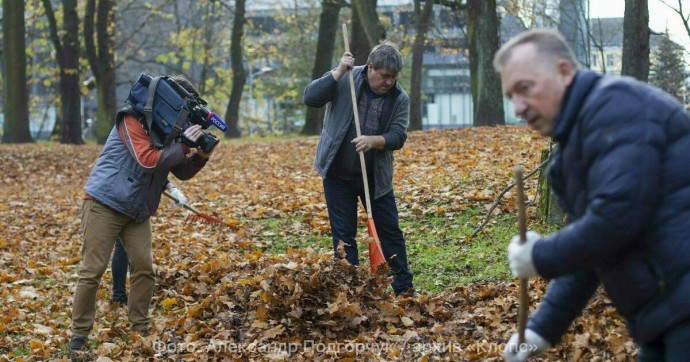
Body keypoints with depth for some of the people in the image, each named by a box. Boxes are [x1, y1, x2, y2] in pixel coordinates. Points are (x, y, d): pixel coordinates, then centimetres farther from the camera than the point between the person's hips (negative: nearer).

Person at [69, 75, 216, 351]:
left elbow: (182, 172, 11)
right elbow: (147, 161, -25)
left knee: (144, 269, 0)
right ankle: (79, 334, 1)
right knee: (92, 271, -6)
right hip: (104, 204, -8)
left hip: (137, 212, 8)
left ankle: (140, 331, 10)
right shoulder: (133, 120, -15)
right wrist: (183, 146, -25)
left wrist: (201, 155, -8)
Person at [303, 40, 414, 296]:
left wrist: (373, 141, -28)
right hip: (338, 174, -1)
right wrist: (338, 73, -25)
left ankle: (404, 288, 15)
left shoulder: (399, 98, -5)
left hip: (376, 176, 1)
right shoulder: (345, 80, -9)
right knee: (343, 234, 4)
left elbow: (398, 136, -9)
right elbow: (311, 98, -17)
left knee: (390, 231, 6)